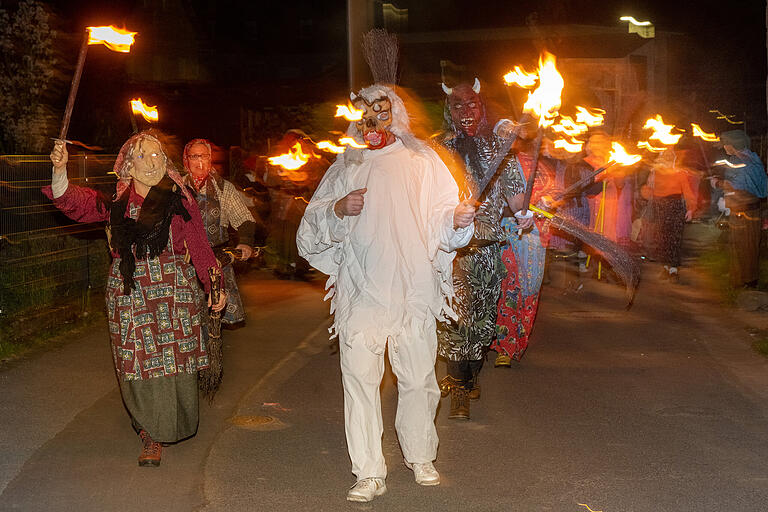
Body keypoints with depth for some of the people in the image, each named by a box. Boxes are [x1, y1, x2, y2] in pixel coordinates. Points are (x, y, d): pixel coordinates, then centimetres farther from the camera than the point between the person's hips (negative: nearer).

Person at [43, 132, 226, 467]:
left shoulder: (179, 200, 3)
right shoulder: (116, 202, 6)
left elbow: (199, 247, 5)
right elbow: (76, 203, -5)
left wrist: (215, 287, 4)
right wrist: (59, 170, -22)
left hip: (175, 293, -1)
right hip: (130, 295, 1)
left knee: (176, 362, -1)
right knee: (139, 364, 2)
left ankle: (172, 428, 18)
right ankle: (151, 434, 17)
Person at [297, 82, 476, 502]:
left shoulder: (423, 161, 10)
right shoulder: (345, 167, 13)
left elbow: (440, 220, 4)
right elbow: (313, 227, 11)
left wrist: (458, 220, -18)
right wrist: (338, 210, -9)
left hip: (414, 291, -1)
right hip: (361, 292, 1)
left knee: (417, 378, 6)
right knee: (360, 380, -2)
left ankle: (420, 457, 27)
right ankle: (369, 473, 6)